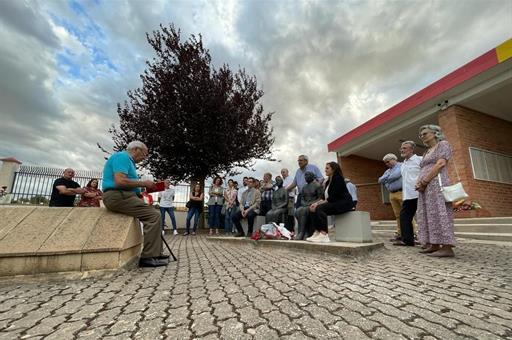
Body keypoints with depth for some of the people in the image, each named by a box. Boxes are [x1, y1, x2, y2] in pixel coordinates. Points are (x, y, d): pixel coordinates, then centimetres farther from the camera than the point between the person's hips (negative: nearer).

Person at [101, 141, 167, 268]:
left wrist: (142, 187, 8)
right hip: (118, 196, -11)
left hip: (123, 196, 11)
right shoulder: (122, 156, -9)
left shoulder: (128, 161, 23)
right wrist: (143, 183, -13)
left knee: (153, 214, 10)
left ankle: (156, 253, 10)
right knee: (154, 216, -17)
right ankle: (148, 257, -13)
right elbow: (120, 181, -24)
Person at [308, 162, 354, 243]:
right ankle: (317, 232, -11)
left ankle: (324, 235, -30)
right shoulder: (328, 182, 15)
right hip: (334, 203, 9)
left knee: (320, 208, -29)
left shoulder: (338, 179, -12)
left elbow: (332, 198, -20)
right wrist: (316, 203, -6)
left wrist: (318, 204, -21)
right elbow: (324, 197, 11)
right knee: (313, 209, -7)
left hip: (344, 203, -9)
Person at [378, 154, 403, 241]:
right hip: (392, 194, 7)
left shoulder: (401, 166, 1)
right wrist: (388, 182, -4)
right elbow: (380, 180, 14)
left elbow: (396, 175, -16)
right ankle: (399, 234, 7)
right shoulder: (387, 171, 23)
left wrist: (386, 179, 2)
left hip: (401, 193, -7)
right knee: (398, 215, 6)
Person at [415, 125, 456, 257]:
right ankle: (434, 245, 6)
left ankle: (447, 248, -12)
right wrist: (418, 183, 0)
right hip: (425, 188, 8)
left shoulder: (443, 144, 4)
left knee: (439, 213, -13)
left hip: (436, 184, -8)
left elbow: (440, 164, -10)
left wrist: (424, 182, -14)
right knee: (428, 215, 3)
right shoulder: (426, 152, 26)